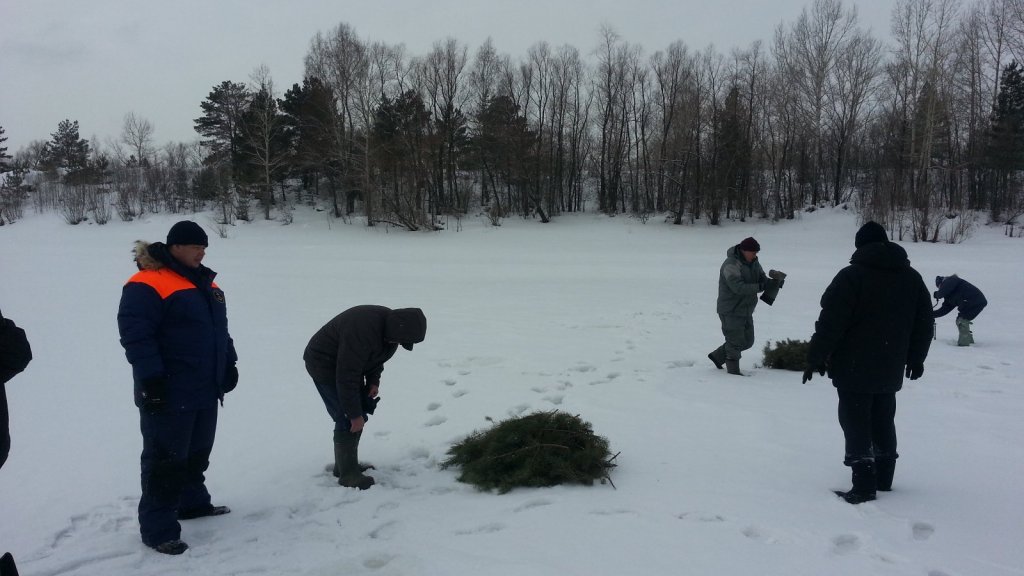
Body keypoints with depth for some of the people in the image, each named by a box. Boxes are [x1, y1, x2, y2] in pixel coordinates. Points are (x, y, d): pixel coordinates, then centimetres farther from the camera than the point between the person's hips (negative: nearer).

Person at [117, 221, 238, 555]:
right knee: (166, 460, -3)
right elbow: (135, 335, -21)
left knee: (197, 453, 20)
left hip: (205, 390, 9)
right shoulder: (147, 285, -15)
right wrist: (151, 378, -23)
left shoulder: (205, 283, 14)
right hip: (169, 394, -9)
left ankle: (192, 502, 36)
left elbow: (219, 329, 22)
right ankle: (158, 528, 6)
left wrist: (229, 364, 17)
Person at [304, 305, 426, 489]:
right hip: (324, 363, -9)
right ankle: (348, 475, -3)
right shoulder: (362, 332, -38)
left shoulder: (391, 325, -10)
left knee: (359, 414, 9)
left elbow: (377, 356, 10)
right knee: (348, 420, -12)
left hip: (348, 364, 9)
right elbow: (346, 378, -34)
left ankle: (345, 465, 22)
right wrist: (355, 414, -27)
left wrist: (373, 381, -3)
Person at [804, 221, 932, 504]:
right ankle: (884, 478, 27)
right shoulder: (912, 278, 7)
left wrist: (815, 358, -11)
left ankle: (864, 485, -1)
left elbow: (830, 323, -18)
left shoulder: (851, 276, -13)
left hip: (854, 368, -6)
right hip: (891, 370, 6)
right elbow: (924, 323, 14)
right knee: (883, 421, 18)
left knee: (856, 423, 0)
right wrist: (915, 359, 24)